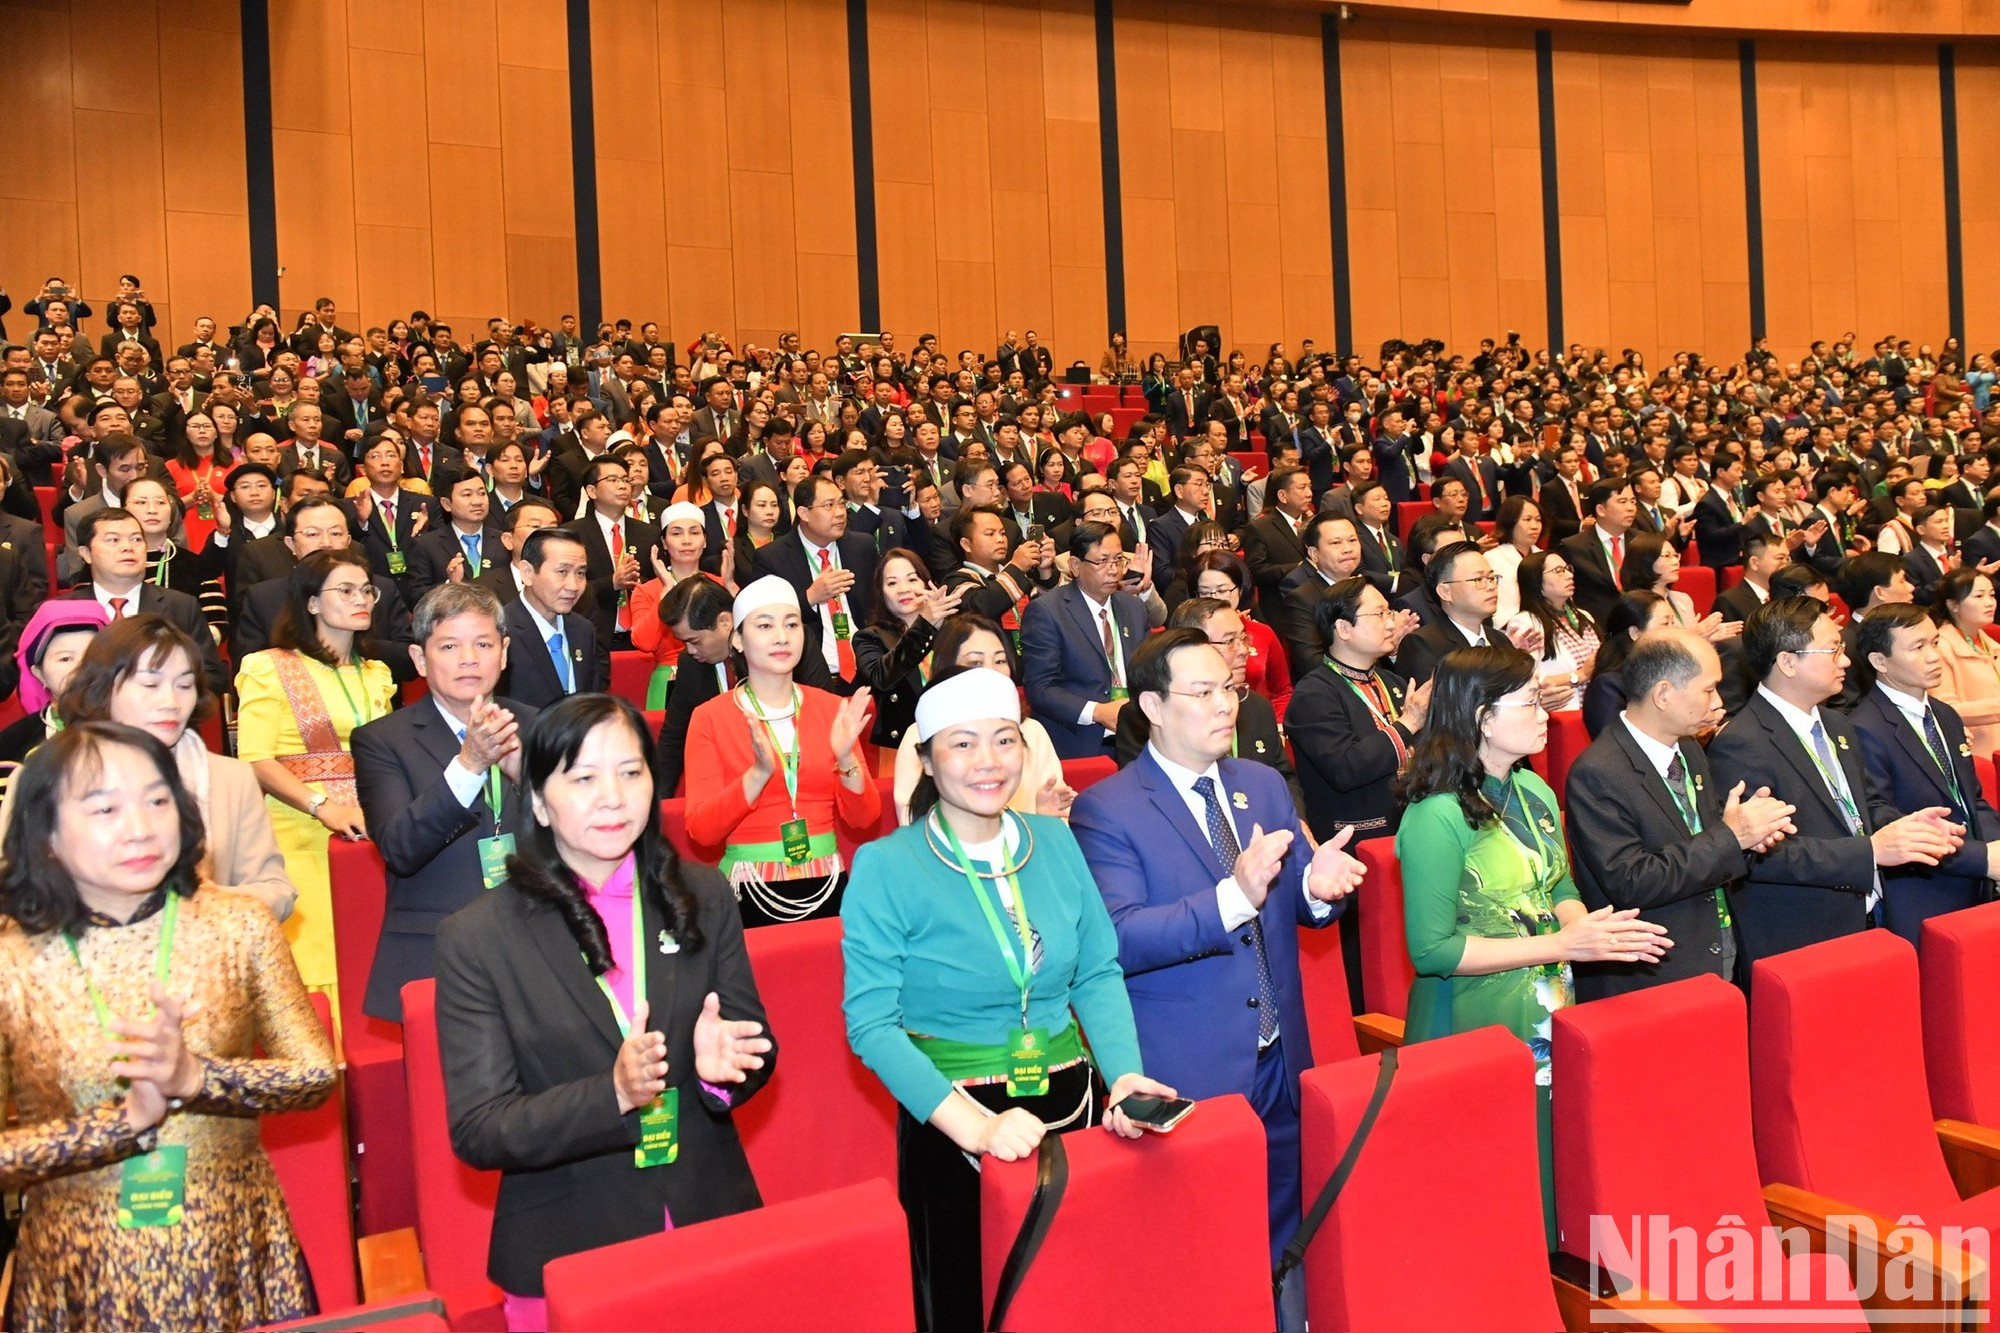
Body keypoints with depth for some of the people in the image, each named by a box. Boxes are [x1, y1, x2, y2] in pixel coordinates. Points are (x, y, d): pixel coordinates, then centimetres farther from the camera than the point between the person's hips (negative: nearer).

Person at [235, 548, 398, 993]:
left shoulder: (376, 675, 19)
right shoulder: (271, 668, 2)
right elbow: (255, 759, -8)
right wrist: (324, 807, -20)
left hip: (370, 837, 5)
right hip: (304, 840, -4)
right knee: (315, 958, -10)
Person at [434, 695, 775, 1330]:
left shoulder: (701, 896, -2)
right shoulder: (476, 939, -11)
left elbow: (758, 1046, 3)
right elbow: (477, 1134, -12)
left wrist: (722, 1062, -20)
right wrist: (611, 1095, -28)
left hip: (712, 1227, 3)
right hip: (564, 1257, -3)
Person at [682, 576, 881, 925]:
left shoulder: (833, 709, 2)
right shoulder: (710, 717, -4)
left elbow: (864, 820, 0)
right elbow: (701, 831, -11)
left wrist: (846, 760, -18)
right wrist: (759, 773, -25)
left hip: (827, 886, 2)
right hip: (750, 893, -2)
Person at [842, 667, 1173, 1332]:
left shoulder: (1055, 841, 1)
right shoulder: (885, 867, -12)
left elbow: (1098, 974, 4)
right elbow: (873, 1024, -17)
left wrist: (1125, 1075, -12)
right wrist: (974, 1126, -26)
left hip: (1074, 1103, 4)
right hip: (953, 1127, -4)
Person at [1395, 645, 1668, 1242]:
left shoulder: (1534, 791, 6)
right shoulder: (1436, 817, -19)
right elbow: (1432, 950, -20)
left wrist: (1592, 928, -5)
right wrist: (1561, 945, -19)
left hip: (1546, 1021, 7)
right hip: (1474, 1031, -7)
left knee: (1556, 1182, 13)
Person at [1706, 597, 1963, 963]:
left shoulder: (1838, 727, 13)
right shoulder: (1738, 747, -19)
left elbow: (1868, 804, 21)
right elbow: (1761, 854, -26)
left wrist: (1905, 826, -1)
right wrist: (1872, 850, -27)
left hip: (1867, 923, 8)